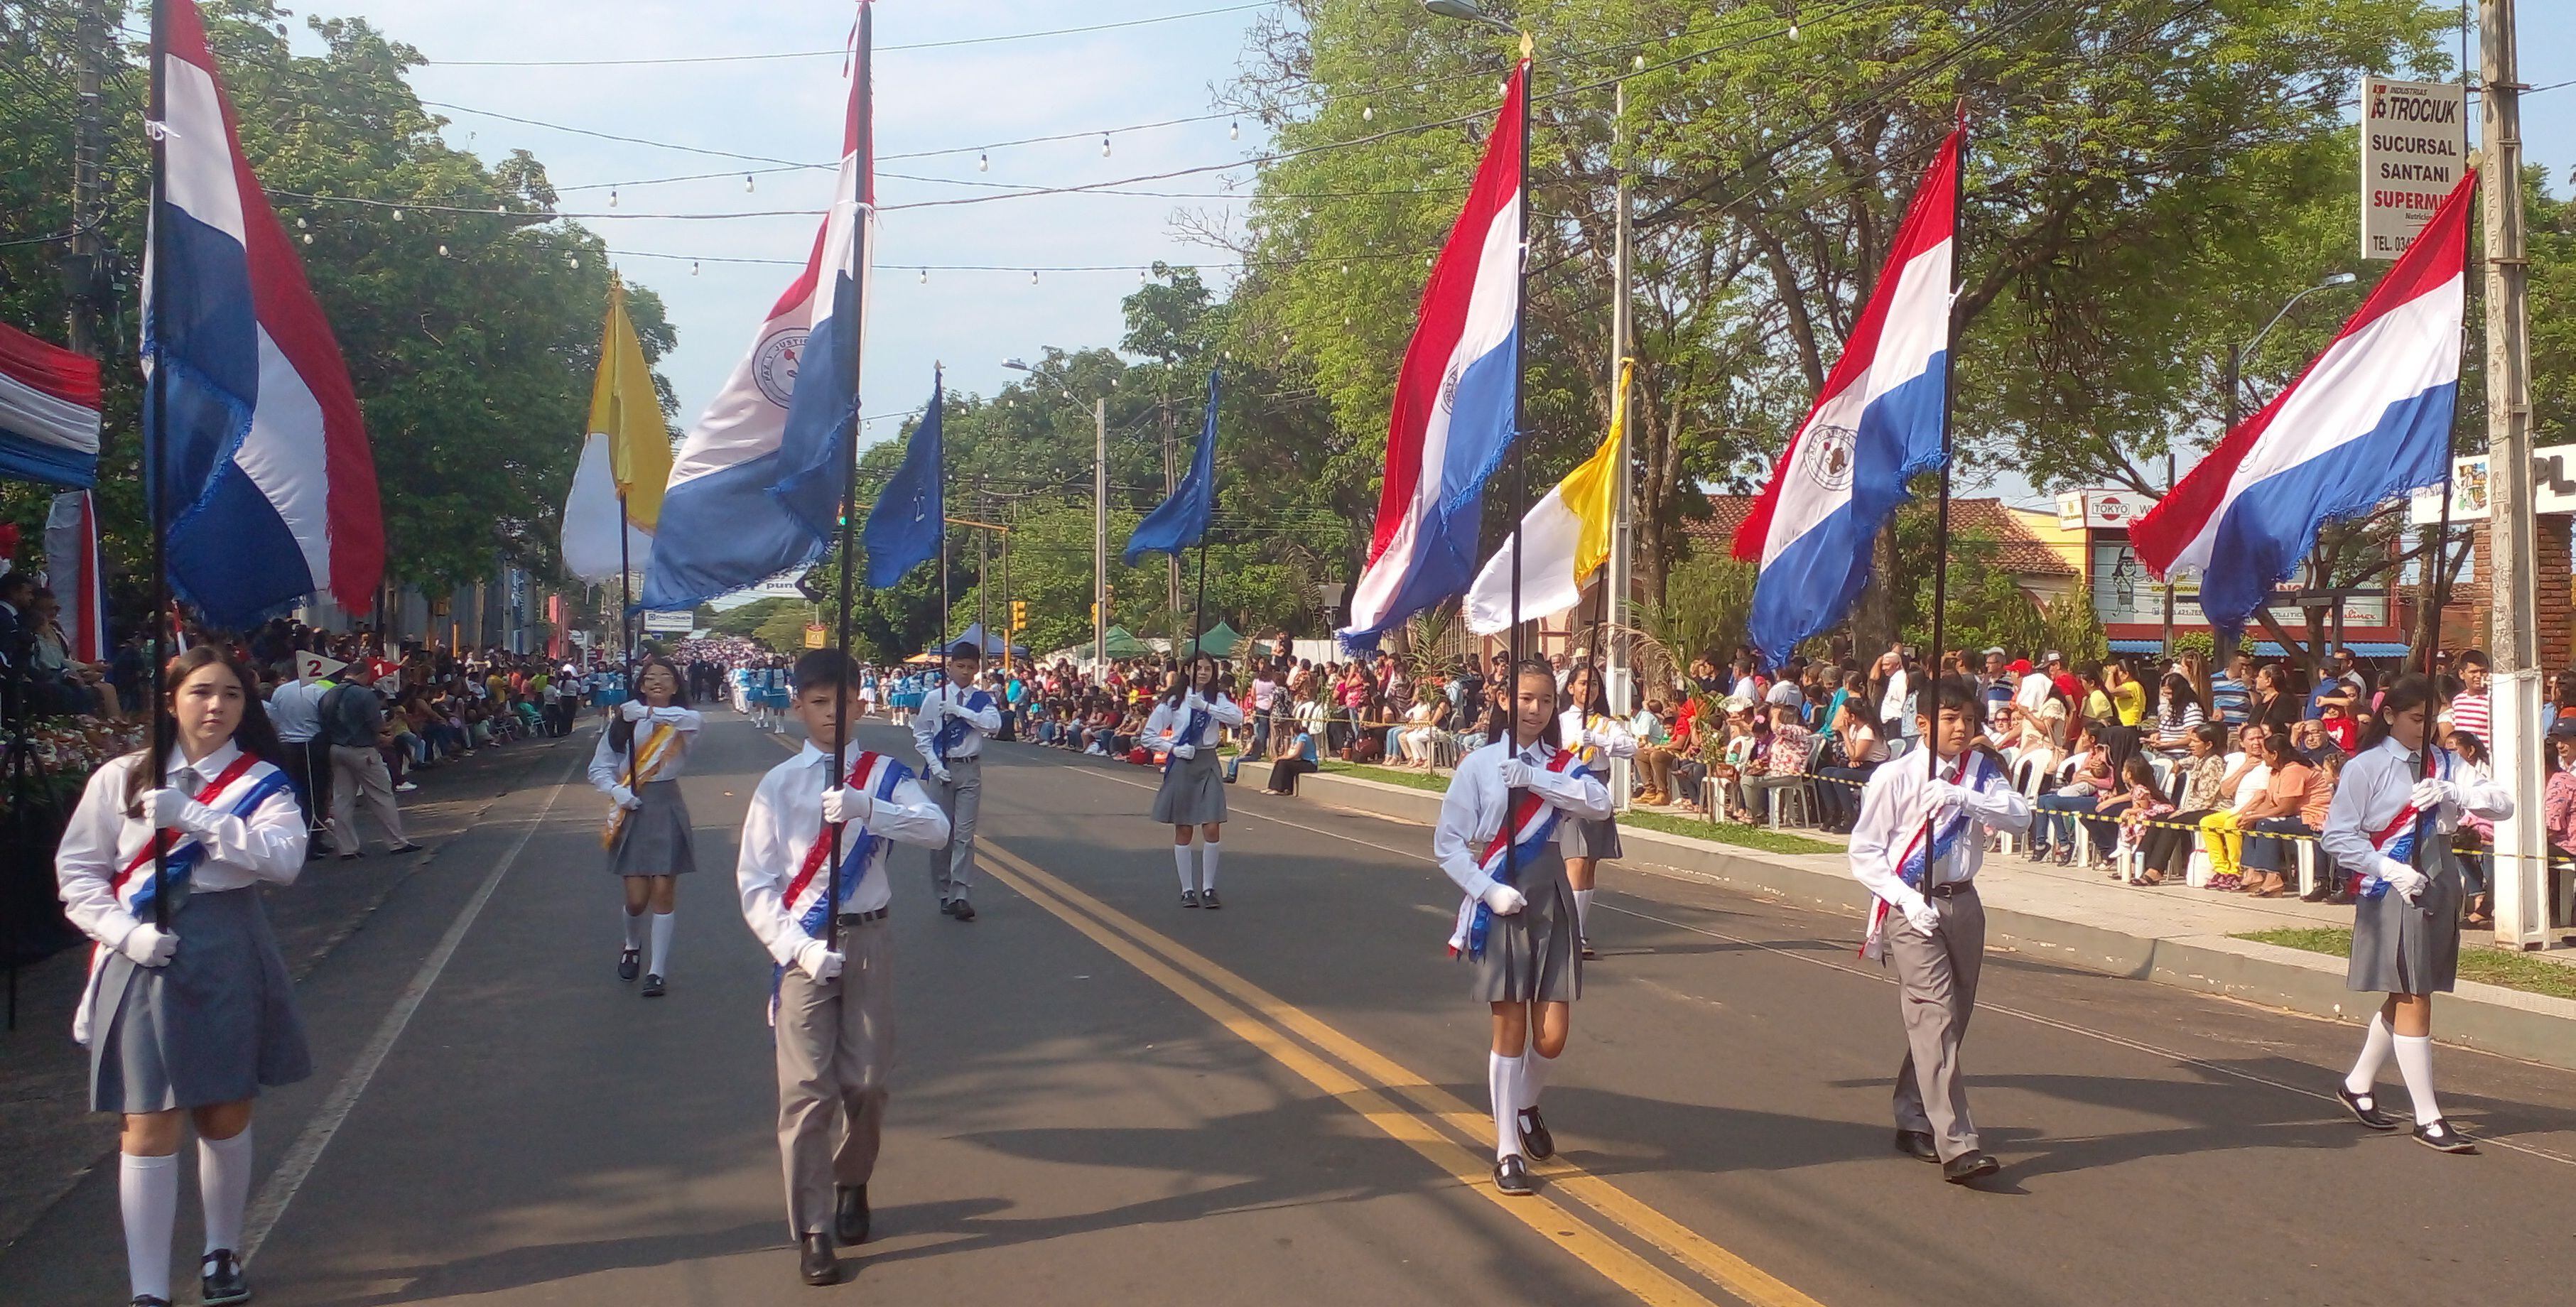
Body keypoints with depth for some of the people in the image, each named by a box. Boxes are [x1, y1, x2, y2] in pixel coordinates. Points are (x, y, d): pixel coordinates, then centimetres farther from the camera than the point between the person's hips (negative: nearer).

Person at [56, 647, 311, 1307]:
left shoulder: (262, 781, 0)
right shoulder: (122, 778, 2)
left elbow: (285, 857, -17)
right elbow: (76, 872, 4)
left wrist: (191, 817, -23)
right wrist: (126, 932, -12)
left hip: (228, 960, 1)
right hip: (145, 960, -1)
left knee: (225, 1116, 12)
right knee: (149, 1127, -3)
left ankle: (222, 1252, 32)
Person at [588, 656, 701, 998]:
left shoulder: (681, 721, -2)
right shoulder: (623, 722, 3)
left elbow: (695, 720, -29)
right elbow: (599, 767, 7)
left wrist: (649, 712, -37)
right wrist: (616, 790, -12)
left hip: (667, 810, -1)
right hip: (632, 811, 1)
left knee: (663, 891, -3)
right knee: (637, 898, 2)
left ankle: (658, 970, 8)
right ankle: (632, 945, 35)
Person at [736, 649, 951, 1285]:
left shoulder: (886, 774, 2)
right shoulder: (779, 786, 0)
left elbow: (936, 828, -16)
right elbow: (755, 882, -3)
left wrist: (866, 808, -31)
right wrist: (800, 949, -14)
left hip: (867, 942, 1)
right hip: (803, 947, -1)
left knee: (866, 1081, 8)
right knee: (807, 1089, -4)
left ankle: (851, 1185, 36)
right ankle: (812, 1232, 7)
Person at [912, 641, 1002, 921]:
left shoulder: (982, 699, 1)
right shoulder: (934, 697, 1)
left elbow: (994, 723, -17)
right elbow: (921, 735, 3)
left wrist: (959, 710, -20)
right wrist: (935, 766, -7)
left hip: (970, 771, 0)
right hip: (941, 769, 0)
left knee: (965, 834, -5)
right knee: (940, 833, 5)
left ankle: (959, 895, -7)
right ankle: (944, 894, 16)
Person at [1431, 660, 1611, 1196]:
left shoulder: (1563, 765, 5)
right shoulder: (1479, 765, -3)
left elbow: (1599, 803, -15)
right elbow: (1447, 843, -5)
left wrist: (1535, 779, -22)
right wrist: (1489, 890, -16)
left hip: (1550, 904, 3)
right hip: (1500, 907, -3)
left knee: (1552, 1036, 1)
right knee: (1510, 1029, 0)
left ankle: (1527, 1105, 34)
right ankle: (1507, 1152, 11)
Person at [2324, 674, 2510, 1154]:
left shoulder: (2446, 764, 10)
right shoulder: (2366, 768, -4)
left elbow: (2502, 805, -1)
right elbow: (2337, 835, -7)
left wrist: (2452, 793, -19)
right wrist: (2389, 869, -18)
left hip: (2440, 891, 6)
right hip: (2394, 894, -6)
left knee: (2404, 997, 14)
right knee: (2414, 1000, -5)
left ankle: (2357, 1086, 31)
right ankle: (2428, 1119, 0)